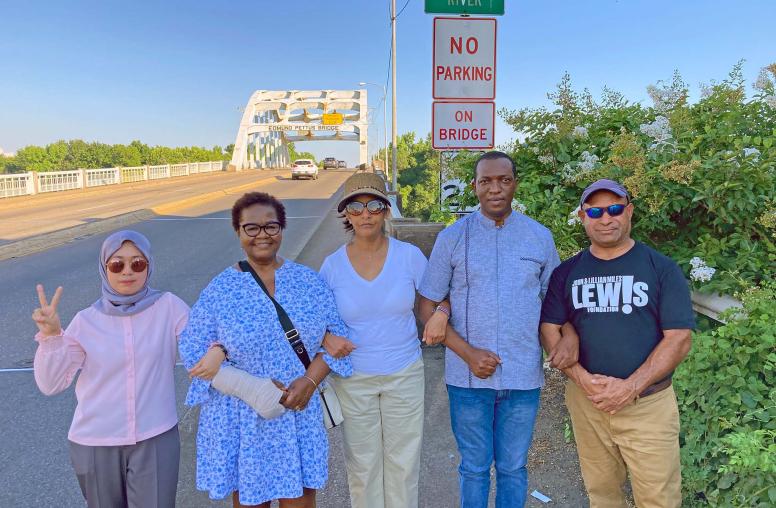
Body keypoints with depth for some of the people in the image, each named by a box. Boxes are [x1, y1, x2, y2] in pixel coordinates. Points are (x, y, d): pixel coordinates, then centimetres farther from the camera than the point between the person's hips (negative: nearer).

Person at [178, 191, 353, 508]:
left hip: (300, 415, 2)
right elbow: (194, 353, -6)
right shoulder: (219, 290, -5)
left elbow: (336, 333, 2)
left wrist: (310, 380, -13)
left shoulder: (308, 280, 0)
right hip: (241, 420, -1)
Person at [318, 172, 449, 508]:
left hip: (405, 374, 0)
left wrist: (440, 313, -20)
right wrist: (327, 338, -17)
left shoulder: (409, 255, -9)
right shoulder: (332, 265, -8)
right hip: (353, 379, 0)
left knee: (403, 462, 14)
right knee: (362, 465, 14)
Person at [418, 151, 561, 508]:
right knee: (474, 468, 14)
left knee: (513, 468, 16)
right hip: (468, 378, -1)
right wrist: (468, 353, -12)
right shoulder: (452, 238, -3)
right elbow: (428, 307, -2)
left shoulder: (540, 237, 2)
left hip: (524, 377, 1)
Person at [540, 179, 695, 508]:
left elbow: (679, 339, -8)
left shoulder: (662, 268, -3)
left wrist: (631, 387, -17)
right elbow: (550, 330, 2)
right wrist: (583, 379, -13)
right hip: (586, 401, 3)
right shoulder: (567, 272, 4)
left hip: (648, 404, -2)